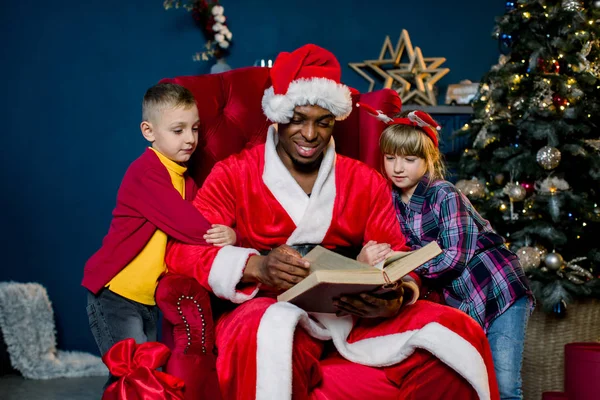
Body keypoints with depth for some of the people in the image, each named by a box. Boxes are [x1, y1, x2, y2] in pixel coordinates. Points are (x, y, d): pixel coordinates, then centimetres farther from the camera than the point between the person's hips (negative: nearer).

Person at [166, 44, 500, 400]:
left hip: (351, 317, 4)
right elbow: (183, 249, -7)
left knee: (459, 334, -16)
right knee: (268, 336, -39)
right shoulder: (234, 175, 4)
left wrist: (394, 300, -17)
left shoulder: (367, 182, 14)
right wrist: (255, 266, -27)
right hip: (271, 311, -3)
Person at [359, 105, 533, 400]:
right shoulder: (392, 201, 2)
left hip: (499, 290, -6)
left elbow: (454, 258, -22)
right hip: (459, 301, 6)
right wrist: (371, 258, -19)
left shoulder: (444, 195, -15)